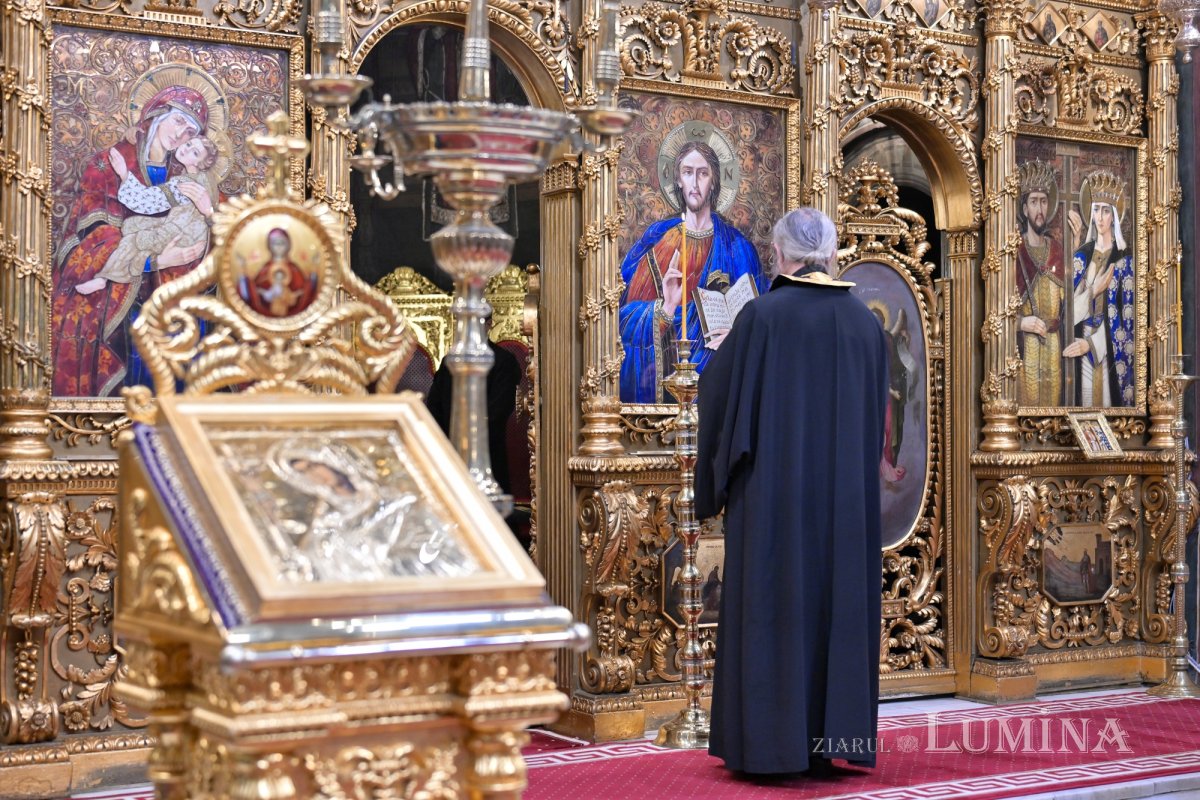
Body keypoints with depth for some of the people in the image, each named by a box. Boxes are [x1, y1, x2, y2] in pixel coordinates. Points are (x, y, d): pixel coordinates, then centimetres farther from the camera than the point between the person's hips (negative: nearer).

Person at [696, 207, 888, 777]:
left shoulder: (763, 315, -8)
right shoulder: (865, 322, 7)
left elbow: (720, 394, -2)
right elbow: (876, 413, 14)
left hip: (774, 492, -4)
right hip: (846, 495, 4)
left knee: (769, 607, 1)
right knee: (838, 605, 9)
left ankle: (769, 742, 2)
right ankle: (832, 738, 11)